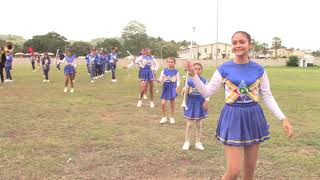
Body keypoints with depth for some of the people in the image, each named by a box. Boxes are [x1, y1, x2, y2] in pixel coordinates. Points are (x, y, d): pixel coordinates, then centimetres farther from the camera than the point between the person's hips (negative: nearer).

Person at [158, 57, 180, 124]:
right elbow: (161, 79, 0)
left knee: (172, 104, 8)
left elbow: (178, 80, -1)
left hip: (173, 88, -1)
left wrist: (177, 87, -15)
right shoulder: (164, 71, 1)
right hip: (166, 88, 1)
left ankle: (172, 118, 22)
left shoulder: (176, 71, -2)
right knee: (163, 103, -6)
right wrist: (159, 80, -22)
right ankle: (164, 117, 14)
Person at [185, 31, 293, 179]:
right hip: (232, 118, -2)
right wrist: (193, 75, -14)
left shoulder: (259, 70, 1)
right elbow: (207, 92, -3)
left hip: (253, 117, 3)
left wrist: (283, 118, -2)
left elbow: (267, 97, 5)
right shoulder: (224, 69, -4)